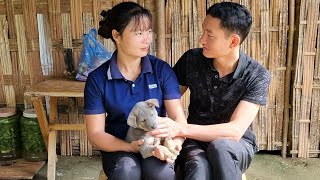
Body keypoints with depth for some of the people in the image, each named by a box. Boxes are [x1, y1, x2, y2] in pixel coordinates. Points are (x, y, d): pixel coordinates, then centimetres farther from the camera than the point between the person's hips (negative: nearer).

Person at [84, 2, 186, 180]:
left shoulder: (162, 69, -3)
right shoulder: (97, 79, -6)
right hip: (118, 147, 0)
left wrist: (174, 143, -29)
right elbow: (95, 133, -5)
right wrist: (130, 147, -22)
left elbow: (178, 117, -7)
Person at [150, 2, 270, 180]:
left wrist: (180, 129, -34)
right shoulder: (192, 60, -7)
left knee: (219, 146, -37)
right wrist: (167, 134, -21)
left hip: (236, 145, 0)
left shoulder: (257, 75, -15)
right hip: (196, 140, 1)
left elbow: (235, 131, -23)